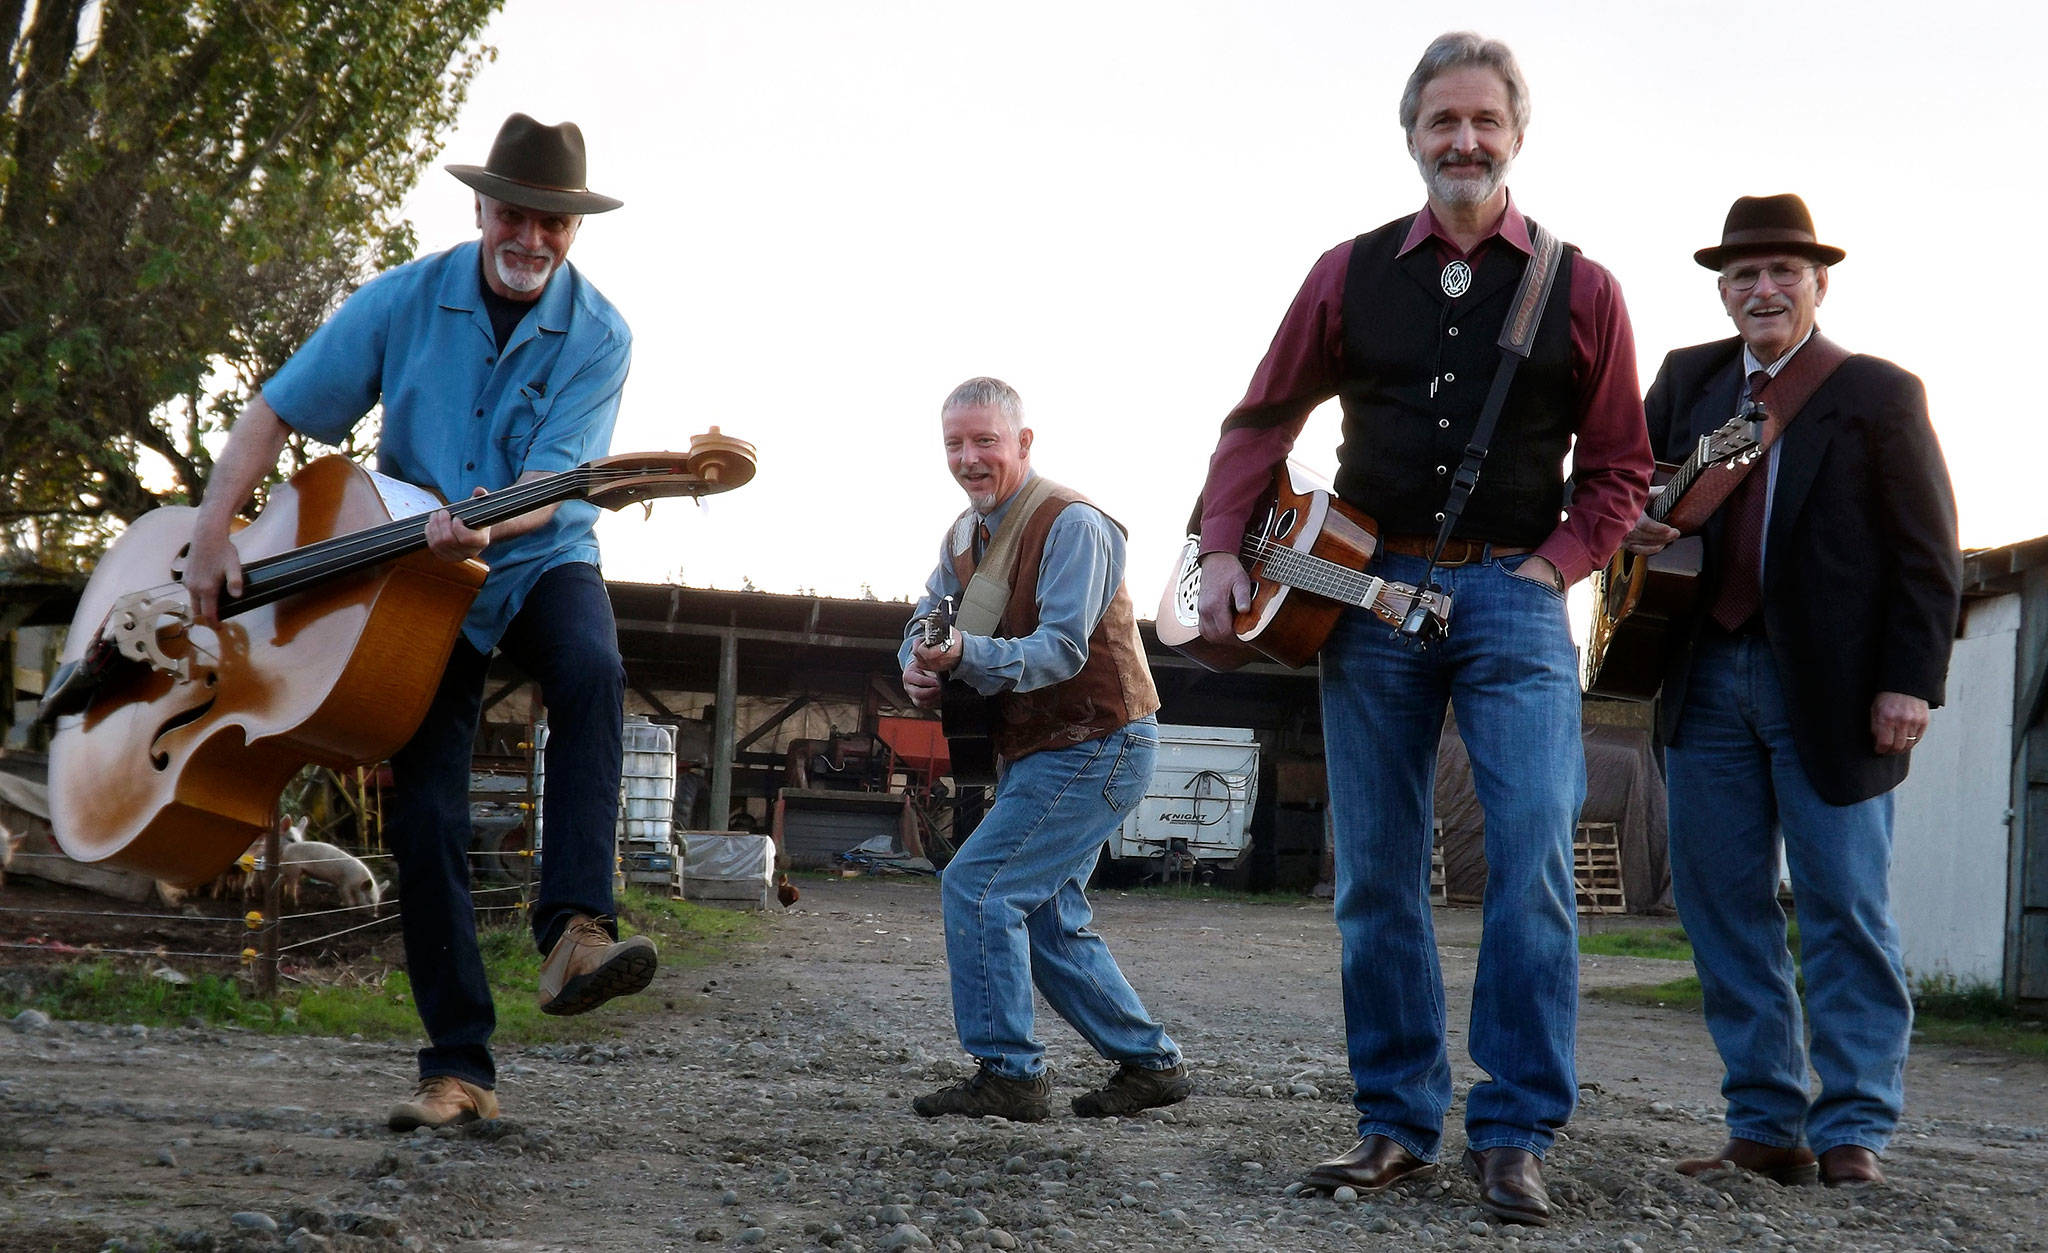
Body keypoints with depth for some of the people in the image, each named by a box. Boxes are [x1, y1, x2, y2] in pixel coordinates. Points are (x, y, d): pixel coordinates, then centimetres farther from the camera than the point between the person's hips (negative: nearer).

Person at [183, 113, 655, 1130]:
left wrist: (485, 526, -41)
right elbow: (277, 410, -3)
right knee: (425, 810, -6)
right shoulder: (406, 301, -7)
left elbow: (553, 483, -20)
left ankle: (574, 929, -39)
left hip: (538, 561, -1)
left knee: (593, 672, -36)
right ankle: (458, 1066, 0)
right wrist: (212, 535, -13)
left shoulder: (598, 337, -11)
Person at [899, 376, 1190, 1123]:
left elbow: (1061, 650, -25)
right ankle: (1150, 1064, 20)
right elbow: (928, 619, 12)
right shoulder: (965, 535, 10)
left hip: (1096, 747, -10)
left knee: (978, 886, -16)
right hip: (1035, 753, 10)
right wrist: (921, 664, -13)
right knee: (1050, 922, 12)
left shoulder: (1072, 525, -17)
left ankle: (1008, 1074, -11)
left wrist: (965, 654, -40)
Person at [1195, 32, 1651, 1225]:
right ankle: (1397, 1122, 12)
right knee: (1376, 878, 3)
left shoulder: (1582, 289, 5)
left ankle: (1516, 1133, -6)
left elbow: (1619, 468, 7)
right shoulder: (1351, 274, 8)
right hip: (1370, 590, 2)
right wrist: (1224, 549, 2)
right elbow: (1261, 420, 14)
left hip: (1515, 596, -2)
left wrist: (1550, 569, -6)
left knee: (1535, 865, -14)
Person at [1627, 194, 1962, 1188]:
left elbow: (1927, 555, -3)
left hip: (1829, 690, -5)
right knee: (1720, 905, 5)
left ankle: (1854, 1131, 4)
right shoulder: (1687, 379, 13)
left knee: (1845, 911, -2)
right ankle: (1767, 1128, 12)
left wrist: (1910, 682, -13)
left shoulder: (1879, 394, 0)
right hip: (1708, 677, 5)